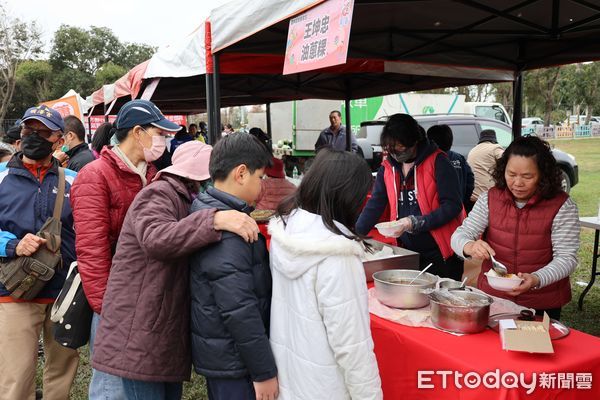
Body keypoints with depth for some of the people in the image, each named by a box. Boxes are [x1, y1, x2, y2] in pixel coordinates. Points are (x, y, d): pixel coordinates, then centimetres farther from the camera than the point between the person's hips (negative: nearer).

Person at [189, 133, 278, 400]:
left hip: (219, 351, 10)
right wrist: (264, 372, -21)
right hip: (233, 359, -10)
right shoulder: (225, 228, -27)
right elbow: (239, 310, -27)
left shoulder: (206, 210, 5)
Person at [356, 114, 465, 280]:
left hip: (441, 254, -4)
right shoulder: (387, 166, 3)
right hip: (407, 253, 4)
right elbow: (374, 205, 4)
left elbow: (453, 205, -15)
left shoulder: (437, 162, -11)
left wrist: (414, 223, -23)